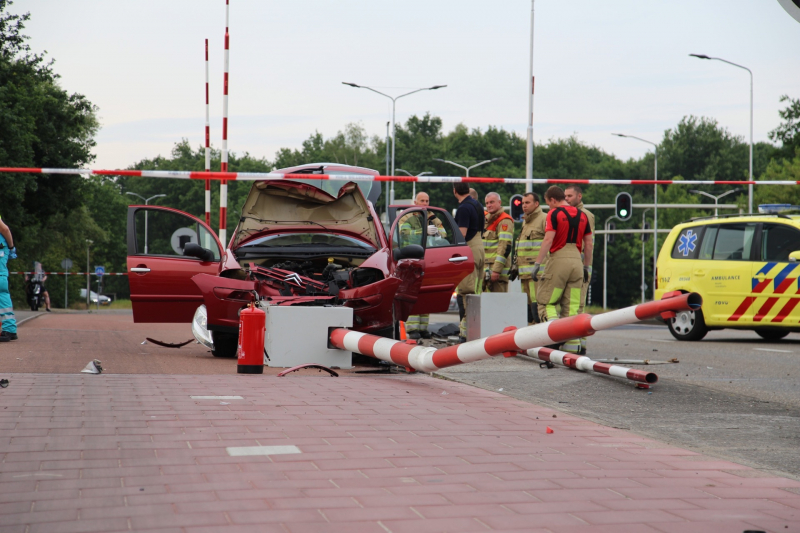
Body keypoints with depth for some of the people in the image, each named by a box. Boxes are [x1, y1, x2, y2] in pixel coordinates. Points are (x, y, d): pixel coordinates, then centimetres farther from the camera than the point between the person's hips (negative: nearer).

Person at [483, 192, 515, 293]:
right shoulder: (488, 219, 21)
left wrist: (496, 270, -24)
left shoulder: (505, 221, -11)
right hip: (486, 268, 10)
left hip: (498, 269, -9)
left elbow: (505, 246, -19)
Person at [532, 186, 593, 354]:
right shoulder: (582, 215, 14)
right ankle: (572, 344, 4)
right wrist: (586, 266, 21)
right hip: (576, 260, 5)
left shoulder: (555, 213, -4)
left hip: (558, 259, -5)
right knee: (572, 306, 8)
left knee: (546, 302, 3)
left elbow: (548, 240, -13)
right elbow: (588, 243, 14)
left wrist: (537, 264, -13)